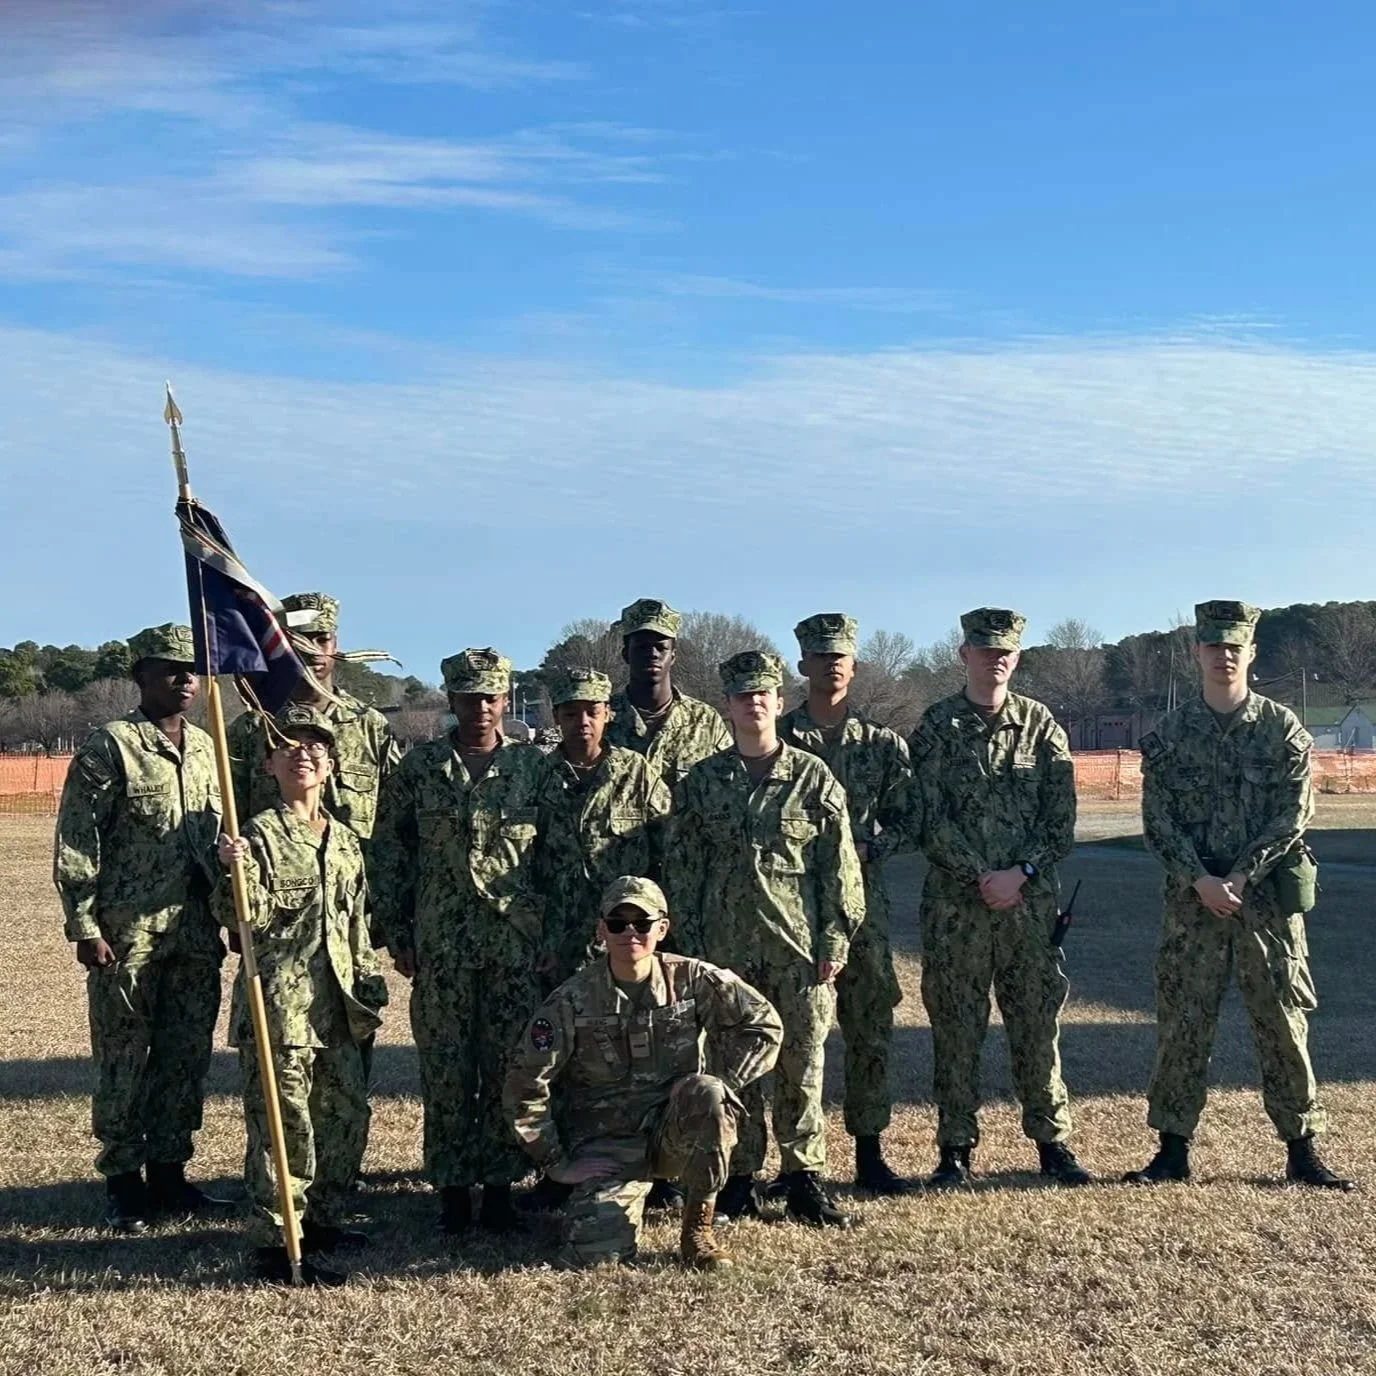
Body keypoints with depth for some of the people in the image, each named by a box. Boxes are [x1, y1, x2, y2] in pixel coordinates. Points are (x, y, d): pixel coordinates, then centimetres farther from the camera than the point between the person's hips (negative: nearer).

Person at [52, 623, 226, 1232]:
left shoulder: (205, 747, 12)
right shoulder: (108, 746, -6)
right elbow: (75, 843, -8)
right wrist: (84, 926, -12)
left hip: (197, 931, 6)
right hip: (127, 931, -6)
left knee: (188, 1055, 10)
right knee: (124, 1057, 3)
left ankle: (169, 1169, 23)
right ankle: (123, 1181, 14)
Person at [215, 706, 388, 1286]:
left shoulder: (345, 840, 14)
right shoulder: (260, 834, -6)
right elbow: (246, 918, -13)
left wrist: (368, 991, 19)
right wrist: (236, 874, -31)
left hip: (336, 1004, 7)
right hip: (279, 1003, -7)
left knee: (347, 1112, 14)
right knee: (285, 1121, -5)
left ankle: (322, 1218, 30)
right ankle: (275, 1244, 3)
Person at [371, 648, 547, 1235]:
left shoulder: (533, 766, 4)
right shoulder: (418, 767, 4)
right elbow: (387, 851, 6)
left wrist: (554, 934, 3)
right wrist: (397, 934, 2)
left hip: (517, 941, 0)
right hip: (440, 942, 0)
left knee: (509, 1065, 3)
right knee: (445, 1067, 4)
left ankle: (499, 1181, 14)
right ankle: (452, 1185, 15)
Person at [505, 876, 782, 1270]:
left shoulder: (693, 980, -7)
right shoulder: (573, 1000, -9)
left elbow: (765, 1024, -2)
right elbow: (525, 1085, -6)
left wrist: (720, 1091, -10)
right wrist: (556, 1162, -7)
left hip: (673, 1131, 1)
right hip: (605, 1144, -1)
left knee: (706, 1092, -32)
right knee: (597, 1250, -23)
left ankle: (698, 1228, -12)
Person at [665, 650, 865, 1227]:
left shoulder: (813, 777, 3)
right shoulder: (700, 782, 6)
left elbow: (840, 866, 2)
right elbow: (681, 869, 8)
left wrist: (835, 941, -4)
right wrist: (691, 946, 3)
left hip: (800, 947, -1)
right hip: (725, 947, 1)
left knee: (802, 1065, 2)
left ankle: (804, 1178, 12)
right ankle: (738, 1177, 14)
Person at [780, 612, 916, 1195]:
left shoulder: (882, 742, 7)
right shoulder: (777, 739, 2)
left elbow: (904, 817, 7)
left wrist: (864, 850, -9)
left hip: (862, 896, 2)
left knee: (870, 1026, 4)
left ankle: (869, 1153, 13)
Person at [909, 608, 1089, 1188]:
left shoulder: (1041, 724, 7)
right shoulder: (936, 727, 2)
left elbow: (1061, 817, 2)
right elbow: (932, 819, -5)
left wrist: (1020, 873, -11)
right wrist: (981, 877, -13)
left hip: (1030, 897, 1)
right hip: (955, 900, -1)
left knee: (1037, 1020, 6)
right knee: (955, 1026, 3)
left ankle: (1052, 1143, 16)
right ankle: (955, 1148, 12)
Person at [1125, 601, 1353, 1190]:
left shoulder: (1283, 729, 1)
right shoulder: (1169, 734, 4)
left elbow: (1292, 815, -4)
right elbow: (1158, 819, 0)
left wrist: (1239, 877, -13)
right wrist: (1199, 880, -13)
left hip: (1268, 896, -1)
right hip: (1192, 897, 1)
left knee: (1283, 1021, 3)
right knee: (1181, 1023, 3)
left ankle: (1301, 1149, 13)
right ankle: (1173, 1149, 12)